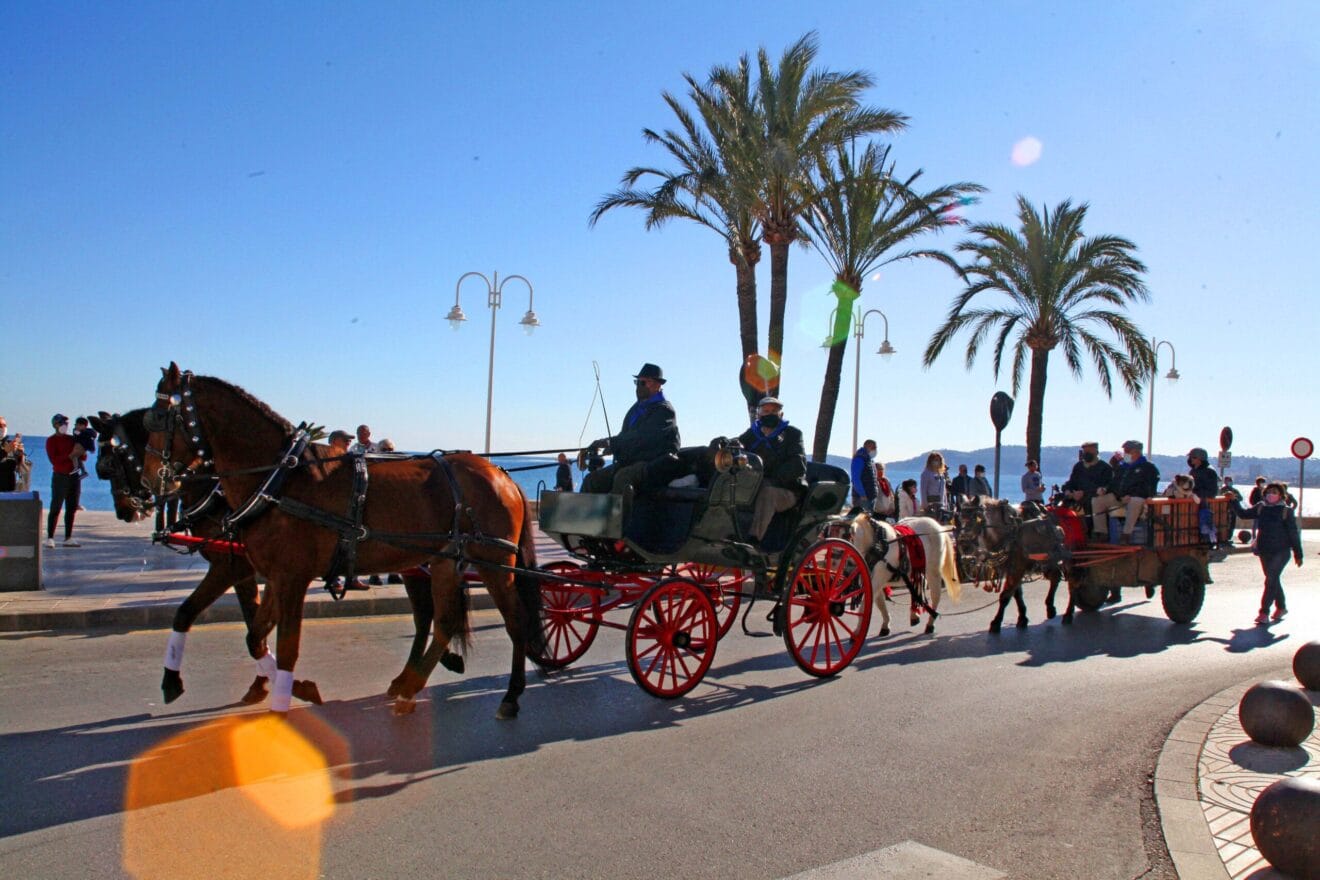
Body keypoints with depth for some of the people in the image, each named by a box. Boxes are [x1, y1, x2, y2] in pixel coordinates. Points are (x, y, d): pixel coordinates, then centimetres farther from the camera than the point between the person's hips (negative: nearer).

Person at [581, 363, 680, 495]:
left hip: (655, 464, -9)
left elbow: (642, 436, -22)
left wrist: (610, 442, -24)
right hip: (630, 462, 9)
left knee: (622, 477, -36)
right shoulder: (636, 408, 21)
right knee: (592, 480, -6)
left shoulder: (664, 410, -9)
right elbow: (624, 436, 19)